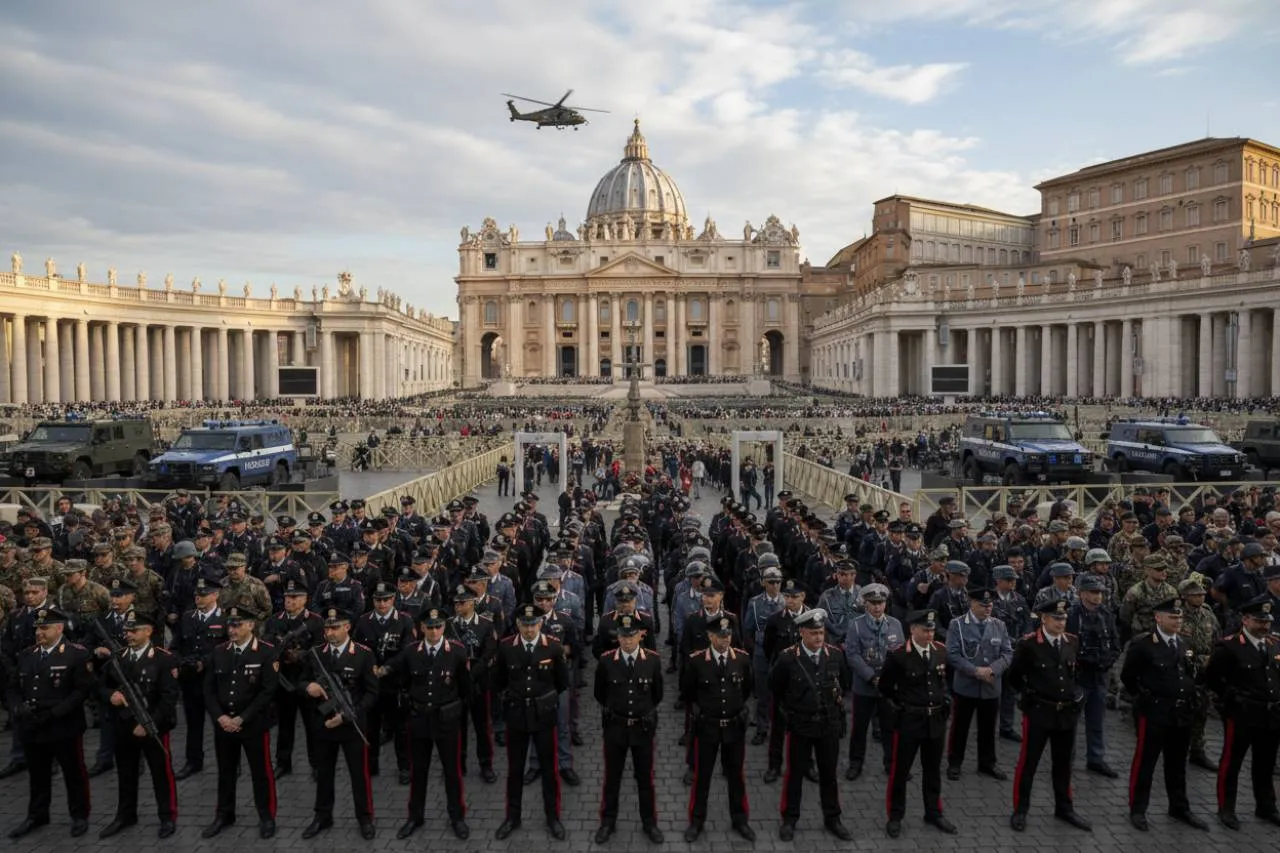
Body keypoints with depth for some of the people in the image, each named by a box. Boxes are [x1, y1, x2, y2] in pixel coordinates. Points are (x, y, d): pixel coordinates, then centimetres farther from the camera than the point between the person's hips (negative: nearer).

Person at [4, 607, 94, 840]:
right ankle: (37, 815, 36)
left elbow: (82, 690, -14)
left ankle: (79, 816, 23)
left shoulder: (77, 654, -10)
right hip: (31, 728, 5)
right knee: (37, 775, 18)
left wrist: (53, 713, -20)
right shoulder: (26, 655, 9)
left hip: (64, 728, -5)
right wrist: (18, 708, -8)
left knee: (74, 774, 8)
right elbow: (13, 688, 12)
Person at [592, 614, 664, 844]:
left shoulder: (653, 660, -10)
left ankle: (649, 822, 29)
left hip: (644, 727, 0)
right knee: (612, 777, 13)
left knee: (645, 777, 13)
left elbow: (658, 694, 6)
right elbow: (600, 693, 6)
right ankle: (608, 822, 29)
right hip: (615, 726, 0)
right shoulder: (606, 660, -11)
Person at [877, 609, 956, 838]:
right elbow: (885, 686, -3)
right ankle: (895, 816, 19)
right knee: (900, 769, 6)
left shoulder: (941, 651, -2)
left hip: (936, 719, 4)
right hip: (909, 719, -4)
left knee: (933, 769, 18)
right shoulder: (899, 655, -17)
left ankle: (934, 812, 34)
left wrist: (944, 699, 9)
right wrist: (902, 704, 3)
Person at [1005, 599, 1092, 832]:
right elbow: (1012, 675, -2)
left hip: (1067, 712, 5)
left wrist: (1074, 691, 10)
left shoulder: (1073, 642, 1)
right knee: (1028, 762, 4)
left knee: (1063, 763, 17)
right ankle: (1020, 810, 15)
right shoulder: (1028, 644, -14)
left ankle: (1064, 808, 33)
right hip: (1038, 712, -4)